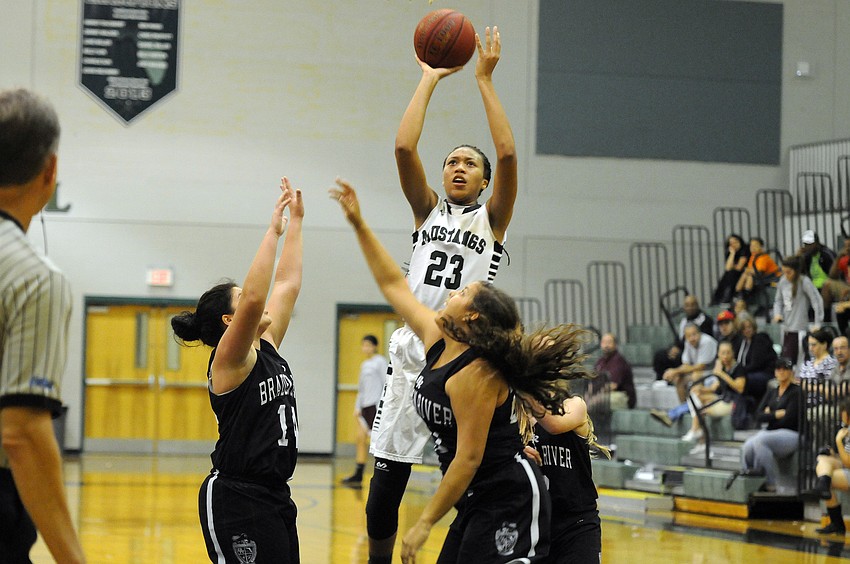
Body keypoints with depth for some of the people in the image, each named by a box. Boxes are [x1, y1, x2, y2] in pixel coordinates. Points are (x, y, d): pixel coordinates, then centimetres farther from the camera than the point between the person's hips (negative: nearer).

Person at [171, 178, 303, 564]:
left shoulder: (267, 349, 13)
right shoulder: (230, 360, -10)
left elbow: (287, 284, 18)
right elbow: (254, 297, -25)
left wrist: (296, 220, 17)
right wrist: (273, 230, -22)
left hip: (274, 497, 9)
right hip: (237, 499, -9)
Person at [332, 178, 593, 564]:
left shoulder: (475, 374, -18)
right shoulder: (437, 340, 7)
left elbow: (469, 458, -20)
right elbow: (394, 284, 19)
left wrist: (425, 523, -16)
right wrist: (358, 224, 18)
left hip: (509, 501, -9)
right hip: (476, 502, 9)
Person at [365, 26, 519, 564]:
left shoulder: (492, 219, 8)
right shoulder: (428, 211, 14)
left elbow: (508, 154, -7)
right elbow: (404, 148, 1)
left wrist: (485, 80, -5)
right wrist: (430, 79, 3)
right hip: (412, 357, 2)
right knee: (383, 496, 3)